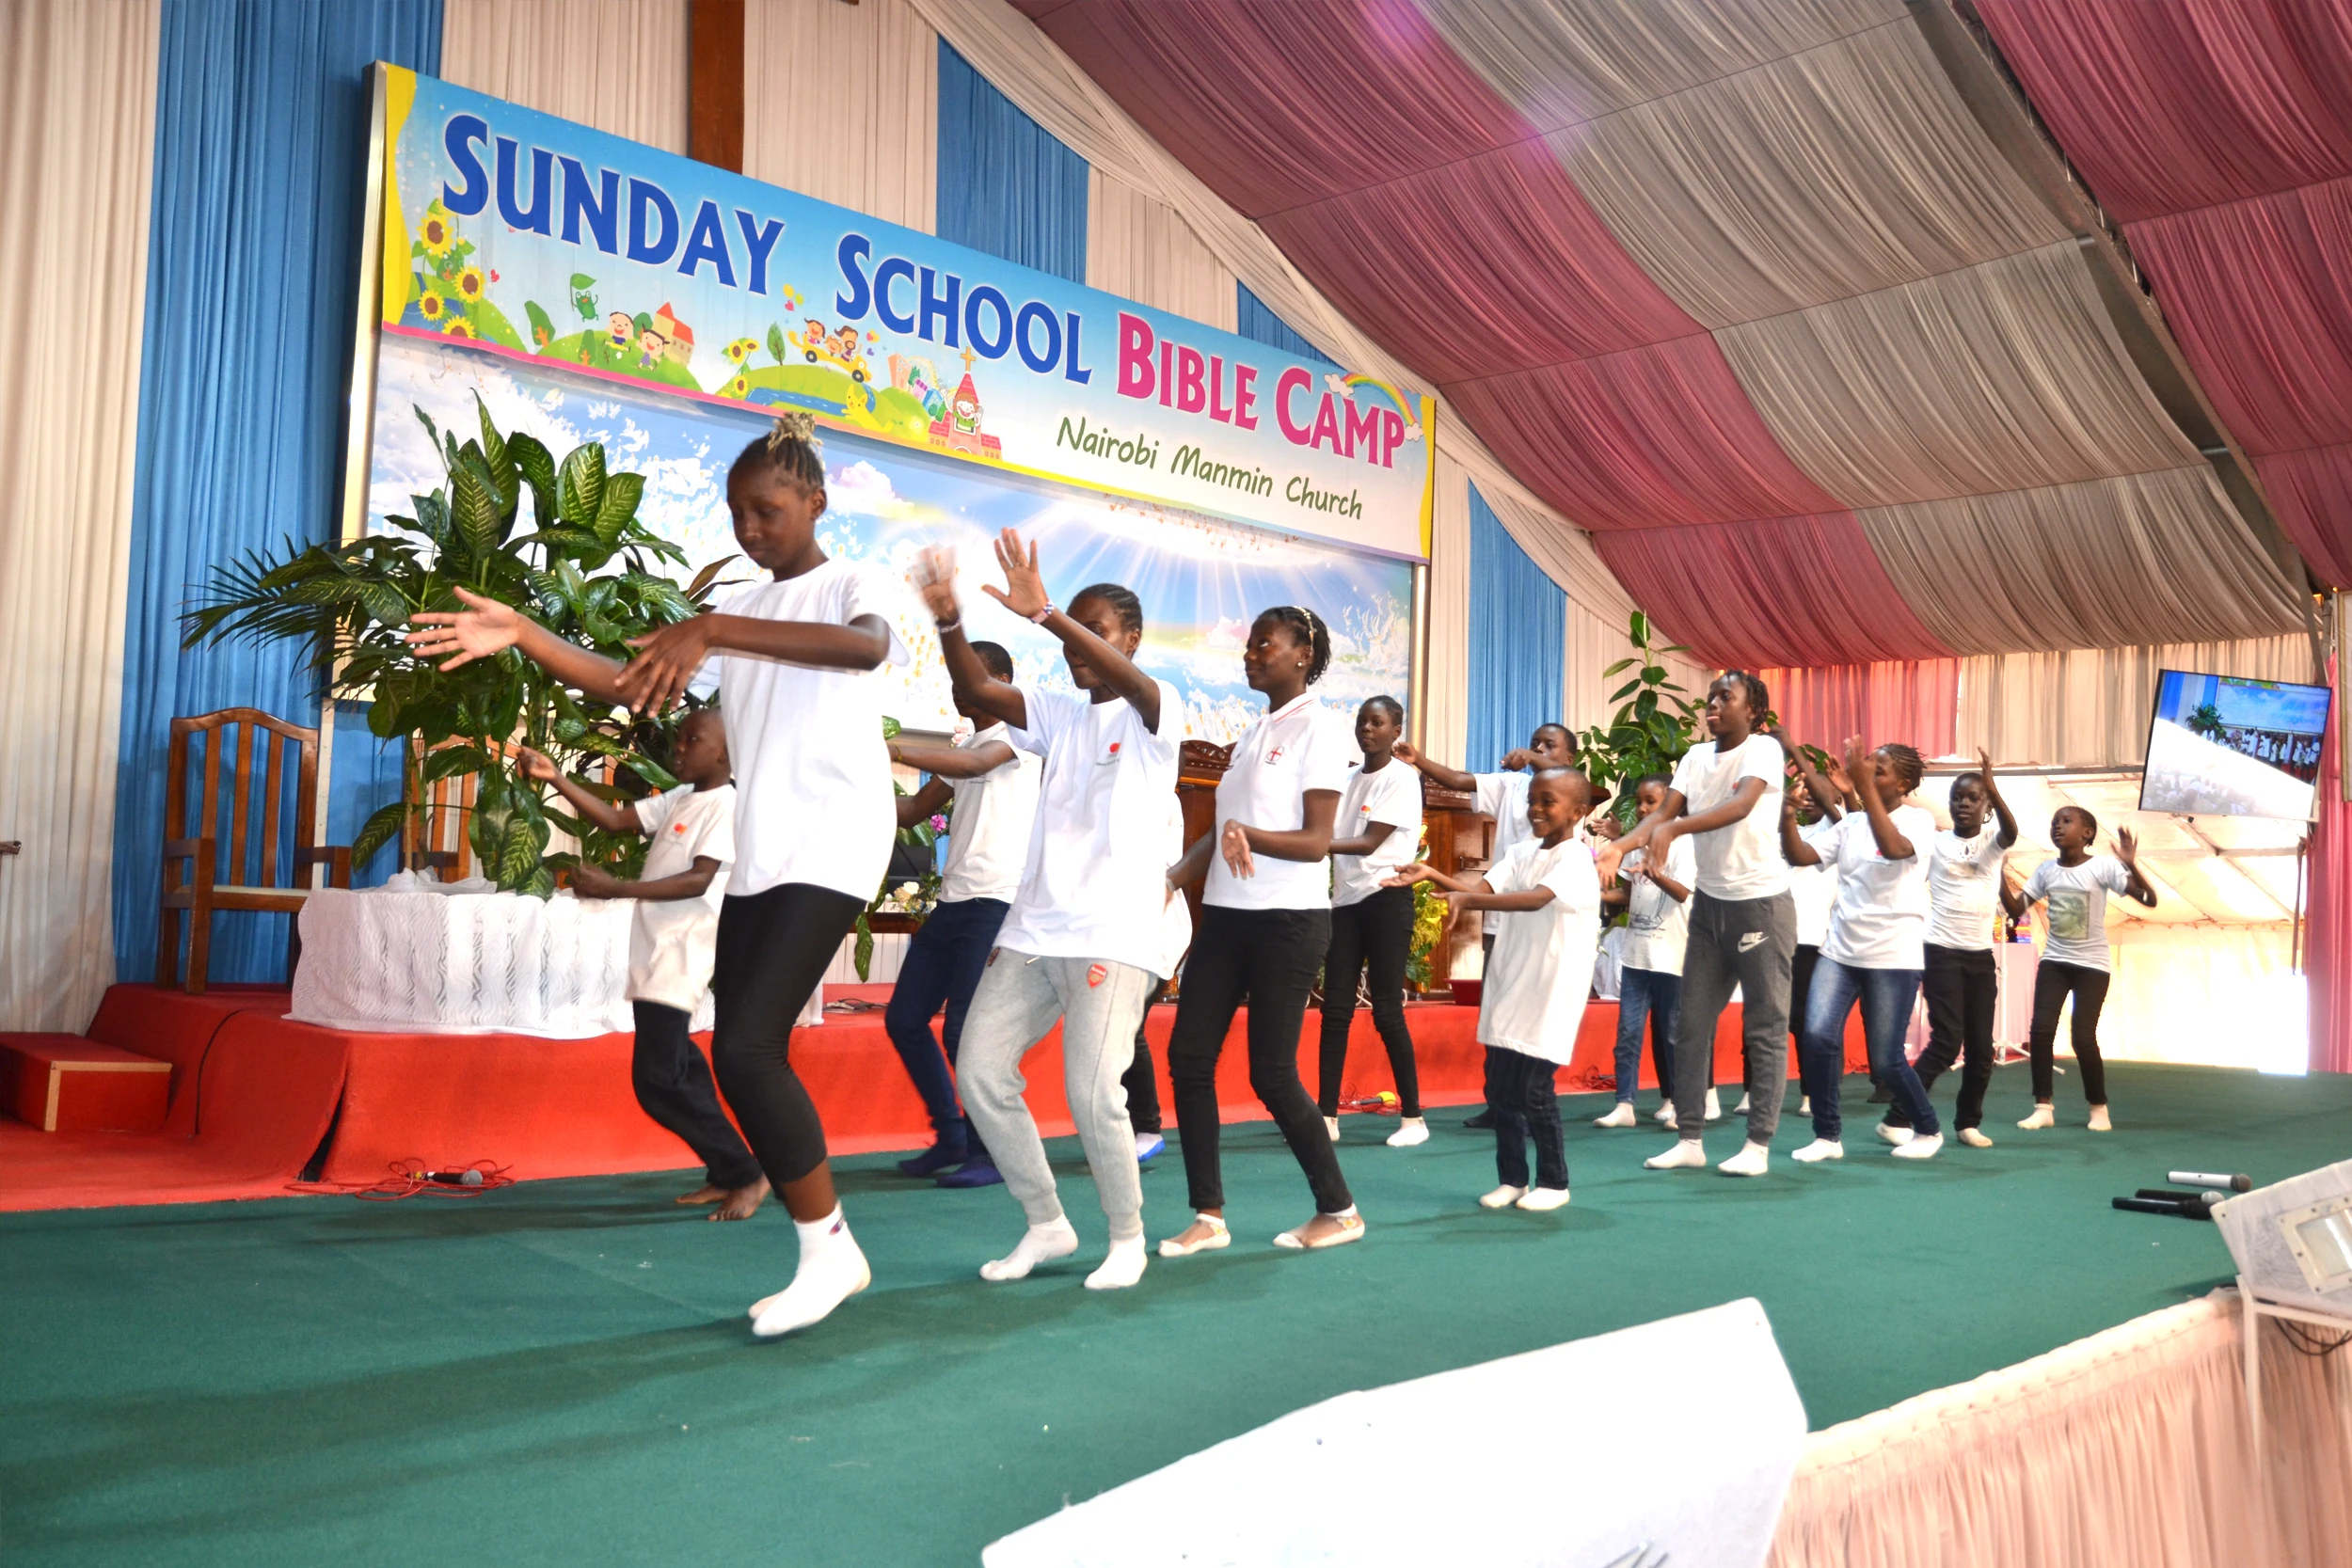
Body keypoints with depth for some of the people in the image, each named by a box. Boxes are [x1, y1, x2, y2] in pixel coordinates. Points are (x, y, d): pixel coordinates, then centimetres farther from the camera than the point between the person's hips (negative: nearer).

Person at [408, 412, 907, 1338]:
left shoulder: (859, 584, -1)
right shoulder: (741, 612, 20)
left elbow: (868, 646, -27)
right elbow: (630, 688, 11)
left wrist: (713, 630, -34)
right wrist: (522, 634, -2)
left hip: (831, 849, -8)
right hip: (758, 858, 8)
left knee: (746, 1048, -17)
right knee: (746, 1059, 4)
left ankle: (829, 1249, -2)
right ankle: (830, 1259, 15)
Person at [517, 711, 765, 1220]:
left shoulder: (727, 806, -11)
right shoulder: (677, 799, 16)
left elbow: (699, 880, -20)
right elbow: (614, 820, 12)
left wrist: (617, 889, -25)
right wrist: (556, 778, 3)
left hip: (679, 958, -9)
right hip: (655, 954, 9)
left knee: (658, 1081, -12)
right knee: (674, 1072, 12)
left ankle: (747, 1174, -3)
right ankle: (725, 1175, 20)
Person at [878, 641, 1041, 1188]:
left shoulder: (1017, 731, -4)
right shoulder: (963, 749, 23)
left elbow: (974, 764, -24)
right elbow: (915, 810, 21)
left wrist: (891, 748, -32)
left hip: (997, 902, -9)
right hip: (953, 901, 9)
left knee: (962, 1030, -12)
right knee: (904, 1019, 8)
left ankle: (990, 1153, 3)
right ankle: (951, 1139, 20)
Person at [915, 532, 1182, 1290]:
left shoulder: (1156, 715, -1)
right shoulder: (1060, 716, 14)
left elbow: (1130, 681, -25)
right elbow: (977, 693, -1)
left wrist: (1044, 613, -38)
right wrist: (948, 622, -19)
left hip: (1113, 935, -6)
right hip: (1033, 929, 6)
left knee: (1092, 1093, -14)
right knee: (981, 1071, 0)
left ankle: (1127, 1237, 11)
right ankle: (1046, 1223, 17)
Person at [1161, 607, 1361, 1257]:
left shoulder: (1318, 729, -8)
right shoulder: (1254, 732, 15)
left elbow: (1317, 841, -15)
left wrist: (1248, 835, -30)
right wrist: (1169, 879, 12)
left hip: (1288, 919, -8)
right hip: (1226, 914, 8)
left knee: (1272, 1075, -4)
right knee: (1188, 1057, 0)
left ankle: (1339, 1211, 14)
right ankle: (1208, 1215, 9)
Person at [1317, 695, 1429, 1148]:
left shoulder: (1402, 778, -6)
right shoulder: (1349, 779, 14)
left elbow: (1369, 843, -16)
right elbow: (1332, 839, 11)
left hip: (1386, 900, -6)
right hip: (1346, 900, 6)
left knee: (1386, 1009, -5)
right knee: (1335, 1009, 1)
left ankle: (1413, 1116, 5)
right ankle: (1326, 1115, 4)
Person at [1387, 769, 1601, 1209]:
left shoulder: (1575, 861, -13)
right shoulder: (1523, 853, 11)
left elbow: (1535, 899, -29)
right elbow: (1484, 885, 0)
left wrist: (1468, 900, -40)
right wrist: (1433, 874, -16)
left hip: (1550, 996, -7)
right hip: (1509, 990, 7)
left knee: (1534, 1089, -4)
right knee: (1499, 1087, 7)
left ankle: (1553, 1183, 13)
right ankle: (1511, 1178, 20)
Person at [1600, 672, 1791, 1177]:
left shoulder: (1764, 749, -13)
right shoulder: (1696, 756, 6)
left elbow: (1741, 805, -30)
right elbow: (1663, 811, -5)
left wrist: (1674, 829, -43)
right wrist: (1620, 846, -22)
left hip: (1762, 902, -6)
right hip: (1709, 902, 7)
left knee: (1765, 1028, 2)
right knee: (1692, 1023, 6)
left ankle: (1758, 1144, 9)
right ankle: (1690, 1139, 14)